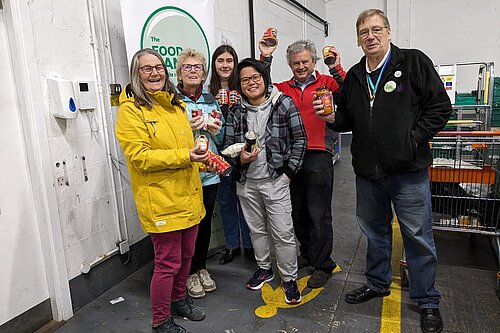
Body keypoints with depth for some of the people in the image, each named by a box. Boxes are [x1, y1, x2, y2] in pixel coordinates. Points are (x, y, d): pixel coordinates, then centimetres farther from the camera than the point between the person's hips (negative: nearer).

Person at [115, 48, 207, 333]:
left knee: (186, 254, 19)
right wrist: (183, 156, -24)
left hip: (188, 196, 8)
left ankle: (179, 298, 43)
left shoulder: (175, 104, 13)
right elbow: (139, 157, -18)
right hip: (161, 201, -7)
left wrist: (198, 156, 9)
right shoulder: (131, 110, -10)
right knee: (168, 262, 2)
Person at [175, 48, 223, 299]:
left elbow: (222, 140, 16)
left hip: (209, 173, 5)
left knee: (205, 222, 15)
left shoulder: (211, 100, 10)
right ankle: (190, 273, 26)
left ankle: (201, 267, 35)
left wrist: (215, 130, -5)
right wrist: (189, 127, -19)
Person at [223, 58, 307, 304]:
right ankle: (264, 268, 39)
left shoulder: (284, 104, -5)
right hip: (246, 182, 4)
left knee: (283, 232, 0)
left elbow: (299, 139, -2)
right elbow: (228, 145, 6)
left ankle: (289, 279, 19)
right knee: (256, 229, 18)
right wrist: (240, 158, -15)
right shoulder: (236, 112, 3)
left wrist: (289, 170, -7)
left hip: (275, 180, -4)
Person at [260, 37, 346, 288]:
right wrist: (265, 58, -3)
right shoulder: (284, 88, 11)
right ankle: (307, 254, 35)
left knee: (318, 214, 0)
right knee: (297, 211, 16)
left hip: (318, 156, -4)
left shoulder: (326, 82, 2)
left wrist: (336, 69, -22)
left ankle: (323, 264, 15)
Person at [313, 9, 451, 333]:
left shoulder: (414, 62, -3)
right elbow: (348, 120, 16)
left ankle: (428, 301, 24)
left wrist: (414, 140, -13)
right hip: (368, 170, 5)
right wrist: (332, 117, -5)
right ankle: (378, 283, 38)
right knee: (375, 230, 18)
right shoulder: (354, 75, 12)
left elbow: (440, 106, -5)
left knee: (418, 235, 5)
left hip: (408, 169, -4)